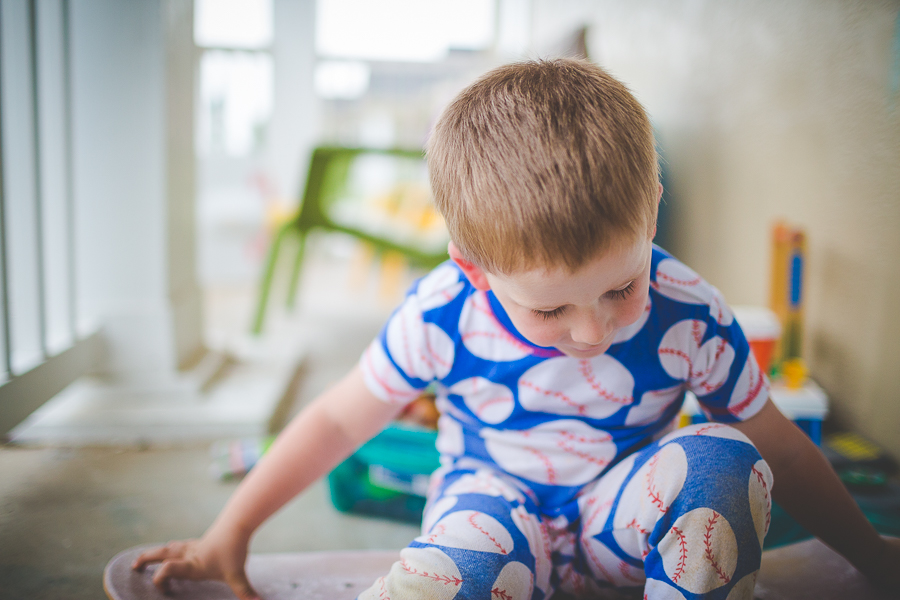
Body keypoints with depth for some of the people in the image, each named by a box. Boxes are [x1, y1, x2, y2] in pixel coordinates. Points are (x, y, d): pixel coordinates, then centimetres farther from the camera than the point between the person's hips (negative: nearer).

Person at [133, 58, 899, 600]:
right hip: (496, 507, -2)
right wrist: (229, 534, -1)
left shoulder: (690, 318, -19)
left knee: (722, 456, -29)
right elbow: (339, 419, -7)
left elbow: (778, 449, -3)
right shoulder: (443, 316, -21)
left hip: (617, 520, 3)